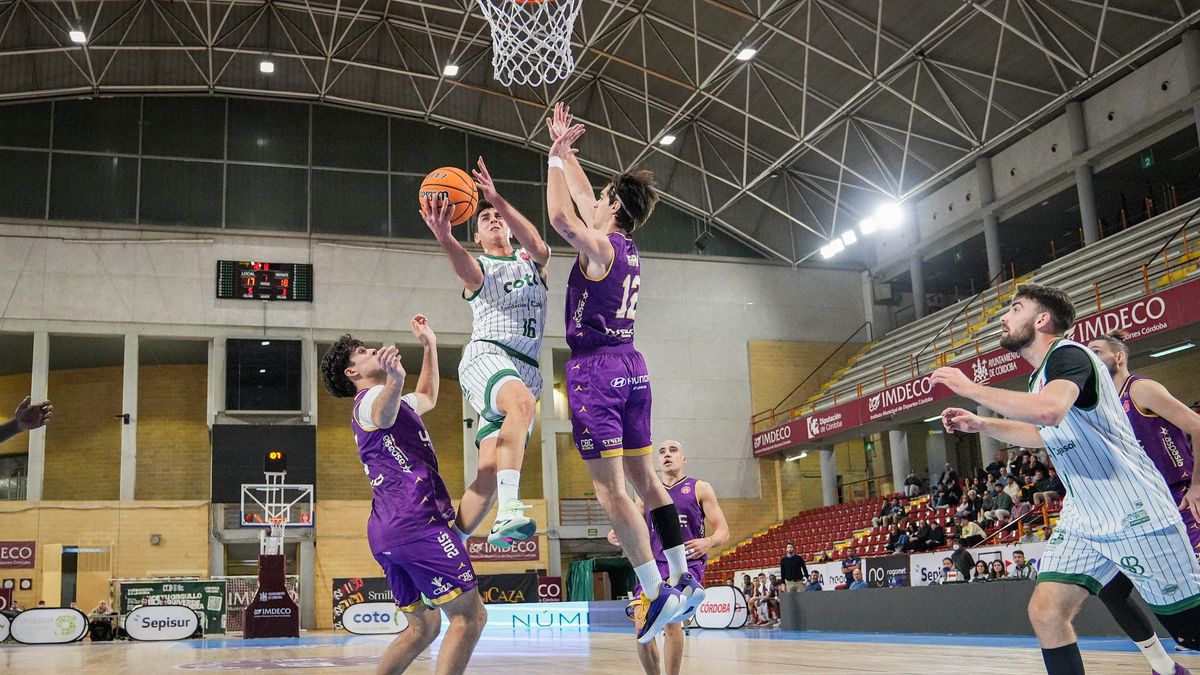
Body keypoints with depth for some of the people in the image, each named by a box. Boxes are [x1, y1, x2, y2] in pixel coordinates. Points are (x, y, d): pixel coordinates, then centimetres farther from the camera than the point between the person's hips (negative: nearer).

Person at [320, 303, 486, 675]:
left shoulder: (390, 400, 26)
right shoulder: (372, 398, -4)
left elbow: (427, 398, 43)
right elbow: (384, 413, -30)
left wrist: (430, 345, 37)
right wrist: (395, 380, -52)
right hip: (417, 522, -10)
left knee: (423, 626, 14)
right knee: (470, 616, -11)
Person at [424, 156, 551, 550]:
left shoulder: (532, 262, 21)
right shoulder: (477, 267, 12)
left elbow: (538, 245, -6)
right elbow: (465, 269, -16)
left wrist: (498, 200, -19)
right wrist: (445, 239, -39)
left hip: (526, 368, 4)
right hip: (486, 355, -4)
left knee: (489, 476, -2)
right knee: (522, 401, -39)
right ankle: (510, 512, -50)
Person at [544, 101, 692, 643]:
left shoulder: (600, 247, -10)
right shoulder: (628, 248, 13)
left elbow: (561, 216, -22)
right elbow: (582, 199, 25)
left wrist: (556, 157, -8)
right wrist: (563, 150, 31)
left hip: (595, 368, -8)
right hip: (632, 366, 9)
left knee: (610, 491, -7)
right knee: (645, 480, 13)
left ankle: (658, 594, -9)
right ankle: (683, 580, 15)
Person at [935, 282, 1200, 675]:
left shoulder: (1068, 354, -15)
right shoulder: (1040, 375, 13)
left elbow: (1050, 410, -37)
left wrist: (970, 388, -27)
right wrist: (980, 425, 19)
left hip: (1137, 515, -8)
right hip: (1082, 520, 9)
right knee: (1045, 613, -4)